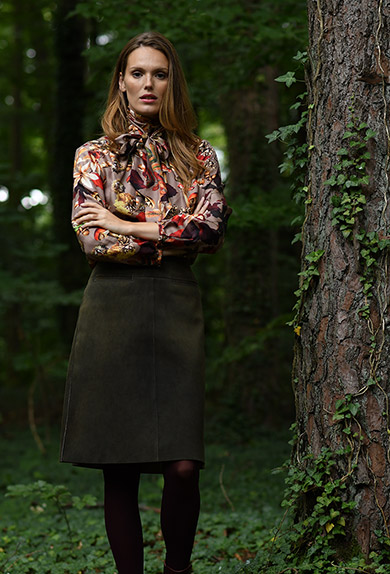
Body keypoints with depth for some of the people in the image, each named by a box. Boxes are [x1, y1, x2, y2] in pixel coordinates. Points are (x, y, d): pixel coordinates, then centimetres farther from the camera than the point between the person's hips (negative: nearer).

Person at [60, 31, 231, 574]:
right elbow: (92, 240, -4)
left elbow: (212, 227, -5)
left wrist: (127, 225, -7)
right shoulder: (94, 155, 10)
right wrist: (176, 236, -5)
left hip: (176, 306, 1)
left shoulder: (199, 157, 13)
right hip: (112, 306, 0)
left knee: (183, 465, -9)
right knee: (119, 469, 0)